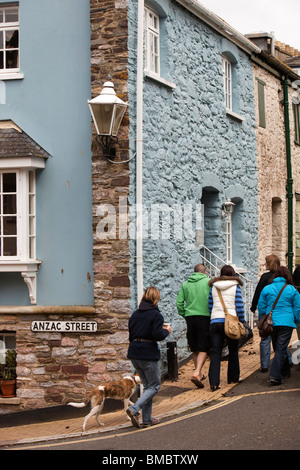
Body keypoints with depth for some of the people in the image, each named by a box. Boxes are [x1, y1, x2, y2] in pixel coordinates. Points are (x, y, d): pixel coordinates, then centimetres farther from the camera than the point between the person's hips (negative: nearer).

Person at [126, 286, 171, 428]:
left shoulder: (135, 314, 10)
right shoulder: (156, 315, -10)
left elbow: (131, 335, 12)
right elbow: (158, 335, -16)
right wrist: (166, 331, 3)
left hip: (134, 353, 7)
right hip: (148, 354, -7)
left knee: (147, 385, 17)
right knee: (154, 386, 5)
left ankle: (147, 419, 15)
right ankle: (134, 409, -14)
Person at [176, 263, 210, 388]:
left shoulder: (185, 284, 11)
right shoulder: (208, 282, 1)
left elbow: (179, 302, 5)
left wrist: (184, 315, 13)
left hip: (190, 317, 4)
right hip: (204, 316, -4)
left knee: (195, 348, 14)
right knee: (203, 348, -3)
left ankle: (199, 374, 23)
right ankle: (197, 373, -19)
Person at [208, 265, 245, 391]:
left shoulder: (213, 287, 8)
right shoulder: (235, 286, -1)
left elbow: (210, 305, 10)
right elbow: (239, 306, -4)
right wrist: (242, 323, 3)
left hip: (215, 322, 2)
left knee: (215, 352, 1)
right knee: (233, 351, 16)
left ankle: (214, 382, -10)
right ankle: (233, 378, 24)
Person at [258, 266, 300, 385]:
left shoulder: (266, 289, 4)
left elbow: (261, 307, 8)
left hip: (271, 323, 3)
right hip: (286, 323, -3)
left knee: (278, 348, 18)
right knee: (281, 349, -4)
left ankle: (285, 372, 30)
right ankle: (274, 376, -15)